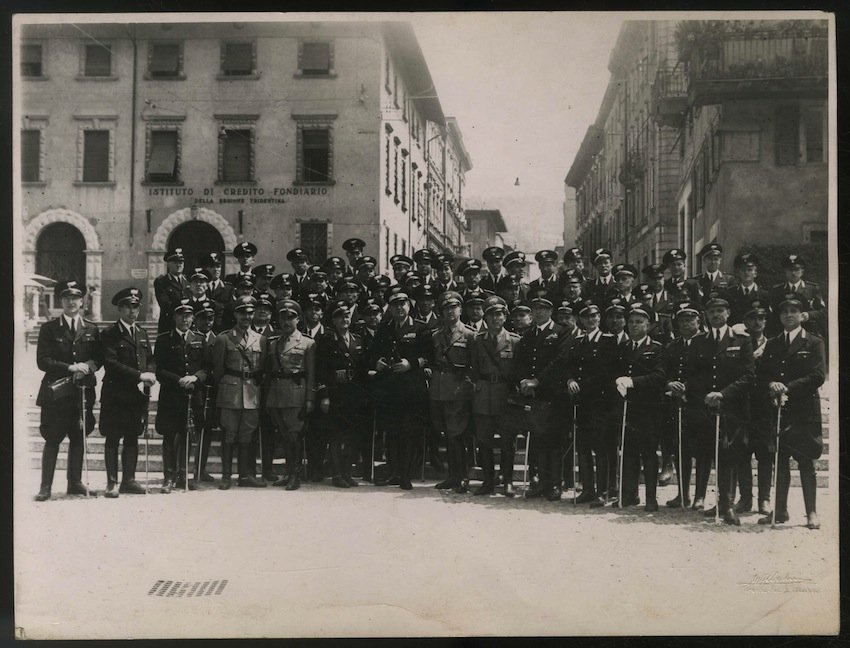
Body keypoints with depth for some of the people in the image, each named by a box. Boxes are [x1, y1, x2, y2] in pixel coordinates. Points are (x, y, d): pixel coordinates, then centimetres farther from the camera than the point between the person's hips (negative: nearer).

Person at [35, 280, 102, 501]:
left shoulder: (92, 330, 10)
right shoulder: (49, 329, 2)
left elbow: (99, 359, 9)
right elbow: (42, 361, -6)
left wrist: (88, 366, -13)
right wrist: (70, 368, -16)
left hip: (83, 391, 3)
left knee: (78, 438, 8)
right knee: (52, 439, -2)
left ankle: (75, 482, 18)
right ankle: (45, 486, 3)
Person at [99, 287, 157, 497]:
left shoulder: (142, 334, 16)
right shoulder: (110, 335, -4)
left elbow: (150, 360, 18)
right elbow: (111, 363, -14)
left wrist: (149, 375, -5)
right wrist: (139, 375, -19)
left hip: (138, 394, 6)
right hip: (116, 395, -6)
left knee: (133, 438, 9)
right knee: (113, 439, -1)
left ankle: (129, 480, 16)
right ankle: (112, 482, 4)